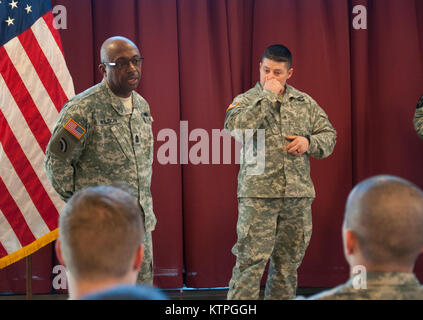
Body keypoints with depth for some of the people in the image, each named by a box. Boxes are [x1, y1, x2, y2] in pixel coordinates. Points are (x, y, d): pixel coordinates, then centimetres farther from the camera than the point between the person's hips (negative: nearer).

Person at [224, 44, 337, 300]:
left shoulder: (305, 103, 13)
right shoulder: (246, 100, 2)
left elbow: (329, 135, 17)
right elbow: (237, 128, -19)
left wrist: (309, 142, -5)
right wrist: (267, 96, -14)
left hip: (299, 194, 4)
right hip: (258, 194, -4)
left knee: (288, 262, 11)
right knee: (250, 262, -8)